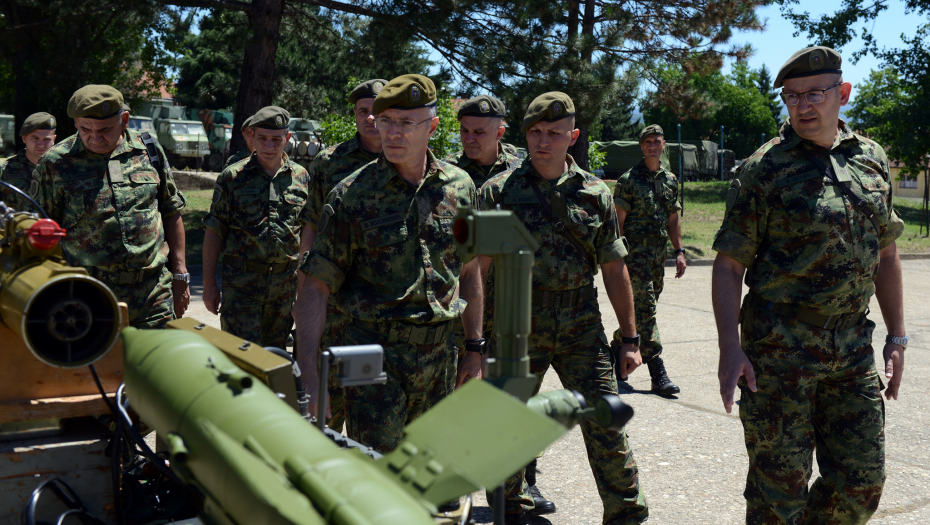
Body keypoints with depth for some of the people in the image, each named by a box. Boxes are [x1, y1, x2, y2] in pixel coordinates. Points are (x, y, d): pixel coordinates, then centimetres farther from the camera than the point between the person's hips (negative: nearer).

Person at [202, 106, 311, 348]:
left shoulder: (301, 177, 8)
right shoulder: (232, 177, 0)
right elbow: (214, 231, 2)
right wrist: (209, 284, -2)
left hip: (286, 283, 3)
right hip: (241, 282, -2)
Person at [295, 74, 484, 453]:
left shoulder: (459, 187, 4)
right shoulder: (353, 195, -7)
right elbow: (316, 286, -9)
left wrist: (475, 348, 14)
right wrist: (308, 372, -18)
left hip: (440, 354, 4)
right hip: (375, 354, -4)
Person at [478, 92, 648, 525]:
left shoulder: (594, 194, 5)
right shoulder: (499, 191, 0)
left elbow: (614, 270, 9)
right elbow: (476, 266, 0)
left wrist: (630, 338, 7)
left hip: (581, 326, 1)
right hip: (519, 326, -1)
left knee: (606, 426, 1)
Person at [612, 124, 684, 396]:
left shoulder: (670, 180, 13)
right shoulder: (628, 180, -4)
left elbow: (673, 219, 18)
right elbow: (618, 221, -7)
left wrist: (679, 251, 11)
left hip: (659, 254, 6)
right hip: (636, 252, -6)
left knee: (643, 309, 11)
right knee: (645, 309, -10)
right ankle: (658, 374, -12)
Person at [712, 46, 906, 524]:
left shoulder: (871, 159, 9)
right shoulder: (763, 170, -6)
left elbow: (885, 254, 16)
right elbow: (728, 265, -7)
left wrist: (897, 336, 13)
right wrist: (730, 348, -16)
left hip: (853, 347, 5)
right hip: (780, 351, -5)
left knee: (862, 483, 10)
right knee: (779, 486, 2)